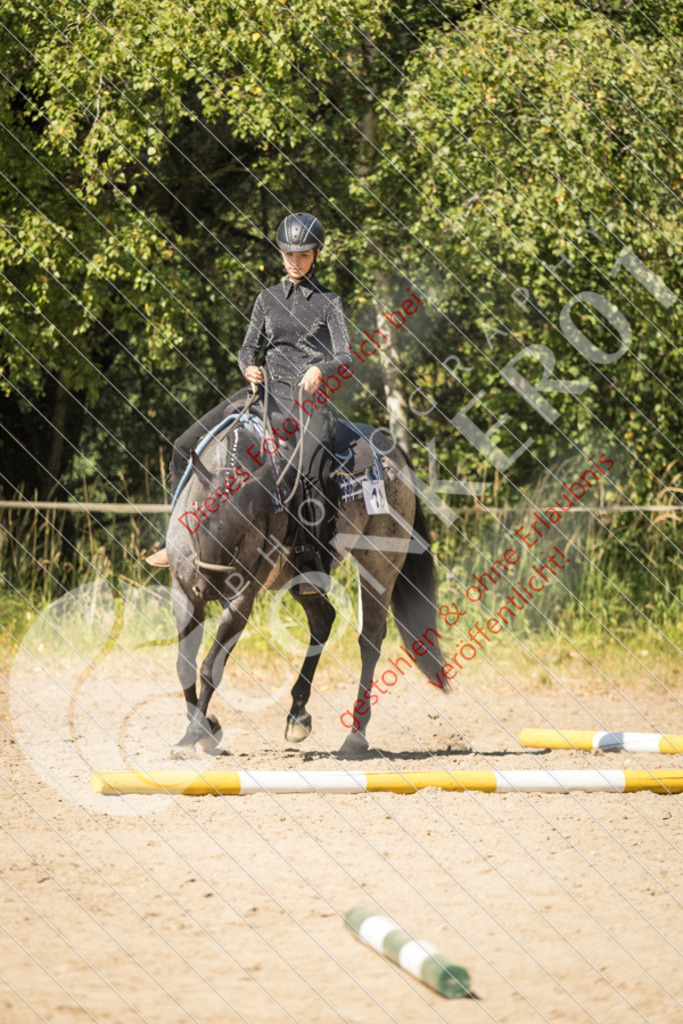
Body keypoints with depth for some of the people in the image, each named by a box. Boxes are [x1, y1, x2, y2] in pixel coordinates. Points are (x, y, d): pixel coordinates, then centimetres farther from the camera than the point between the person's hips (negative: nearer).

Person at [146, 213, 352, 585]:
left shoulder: (328, 303, 6)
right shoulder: (268, 299, 18)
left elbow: (344, 356, -3)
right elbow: (249, 347, 16)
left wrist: (320, 369, -25)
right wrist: (250, 367, -8)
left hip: (310, 395, -5)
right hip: (267, 389, 5)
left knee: (316, 470, -35)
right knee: (186, 447, -1)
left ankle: (313, 559, -28)